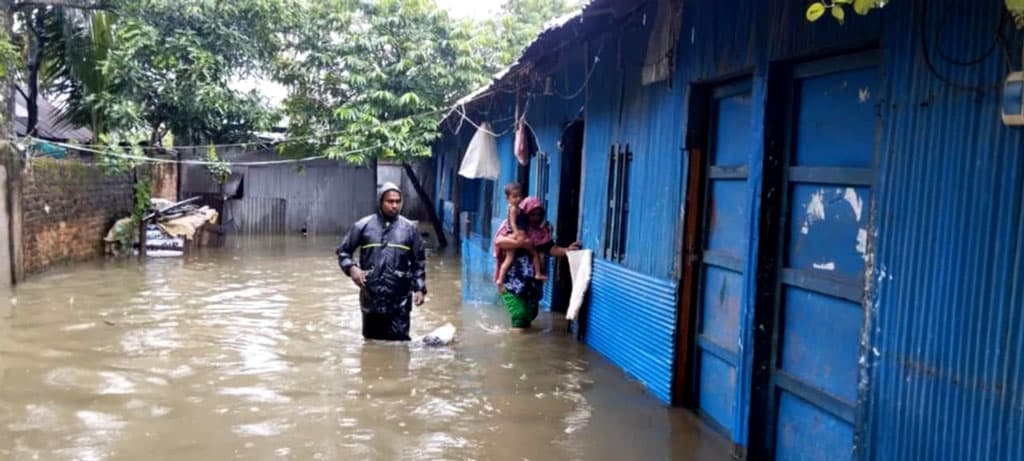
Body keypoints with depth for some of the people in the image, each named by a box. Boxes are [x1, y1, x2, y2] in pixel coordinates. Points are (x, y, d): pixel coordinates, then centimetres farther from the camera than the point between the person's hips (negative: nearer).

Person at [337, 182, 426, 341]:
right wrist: (351, 268, -10)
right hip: (370, 299, 1)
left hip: (400, 301, -1)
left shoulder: (410, 229, 3)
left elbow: (419, 262, 8)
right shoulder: (363, 226, 0)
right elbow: (343, 251, 10)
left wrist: (419, 288, -1)